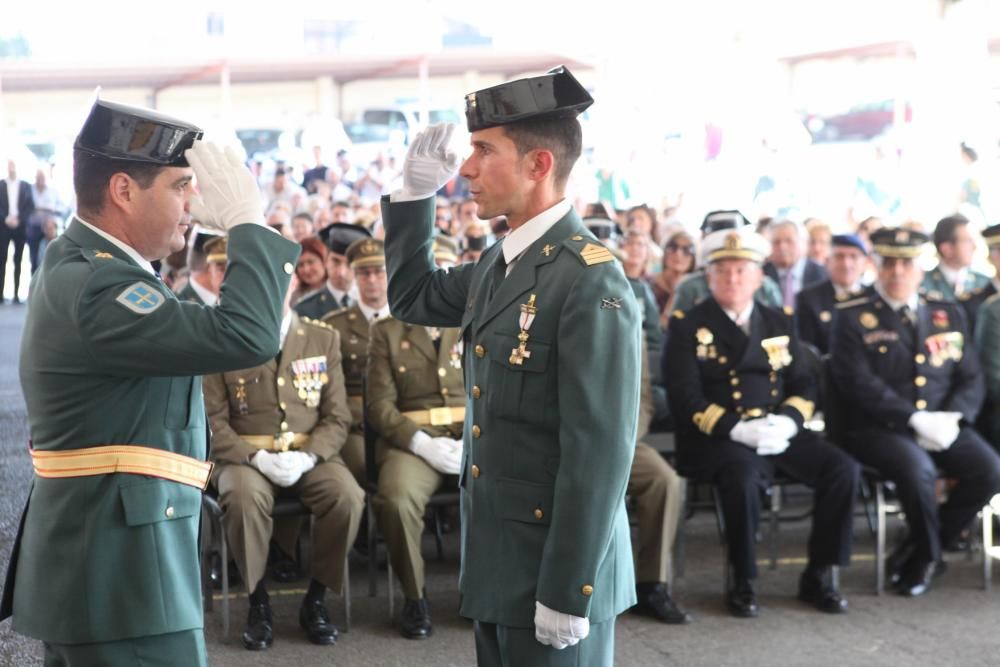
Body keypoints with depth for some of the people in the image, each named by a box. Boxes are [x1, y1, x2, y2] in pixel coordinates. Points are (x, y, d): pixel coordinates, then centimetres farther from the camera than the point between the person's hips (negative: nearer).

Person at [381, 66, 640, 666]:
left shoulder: (591, 281, -20)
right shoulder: (500, 264, 6)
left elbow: (600, 454, -22)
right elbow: (414, 299, 23)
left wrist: (568, 593, -21)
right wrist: (416, 193, 9)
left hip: (555, 568, -8)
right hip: (497, 557, 8)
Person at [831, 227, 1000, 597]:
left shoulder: (949, 314, 16)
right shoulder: (852, 317, 1)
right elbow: (859, 382, -10)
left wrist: (952, 417, -9)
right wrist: (916, 419, -18)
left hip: (943, 425, 5)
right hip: (880, 428, -5)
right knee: (918, 468, -35)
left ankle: (917, 553, -2)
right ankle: (928, 554, -4)